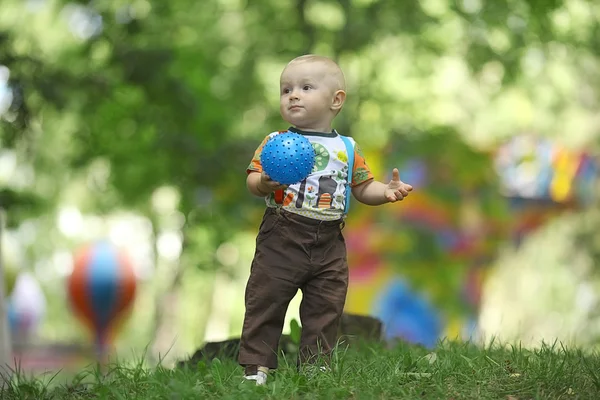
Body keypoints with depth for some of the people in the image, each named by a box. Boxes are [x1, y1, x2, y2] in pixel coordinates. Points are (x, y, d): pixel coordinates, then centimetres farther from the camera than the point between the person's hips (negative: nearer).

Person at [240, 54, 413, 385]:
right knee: (265, 301, -1)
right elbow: (252, 179, -4)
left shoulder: (346, 148, 8)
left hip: (328, 243, 2)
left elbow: (362, 188, 14)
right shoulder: (275, 142, 1)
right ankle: (256, 365, 7)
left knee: (325, 309, 6)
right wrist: (263, 183, -27)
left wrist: (386, 191, -5)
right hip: (281, 237, -2)